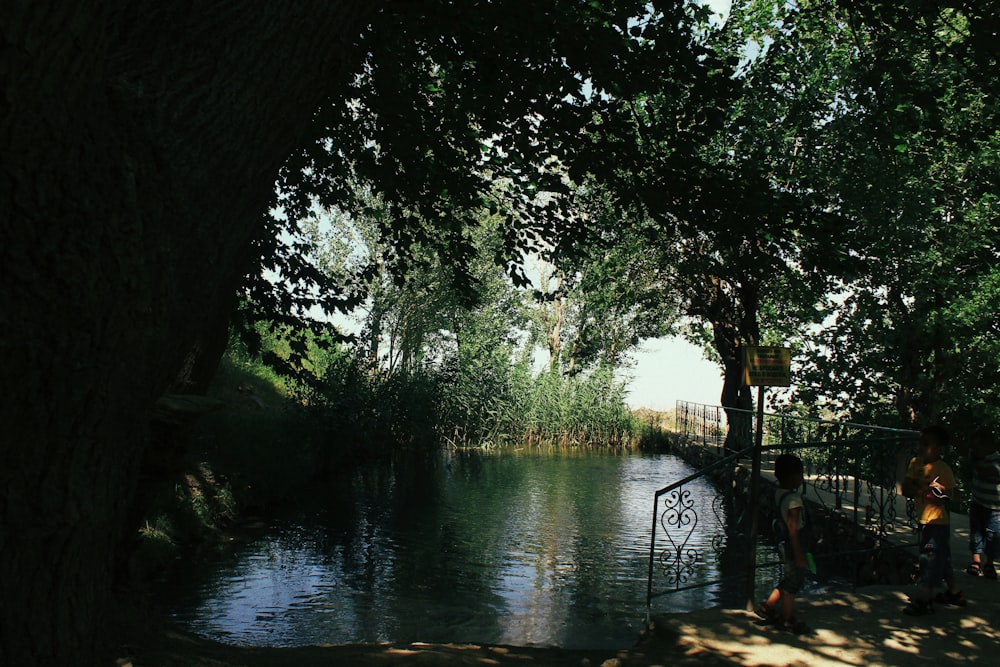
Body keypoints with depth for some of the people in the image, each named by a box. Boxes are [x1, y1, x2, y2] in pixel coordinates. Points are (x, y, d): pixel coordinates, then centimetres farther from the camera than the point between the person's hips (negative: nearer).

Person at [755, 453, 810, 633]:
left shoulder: (778, 492, 2)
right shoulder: (793, 498, -26)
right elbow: (793, 529, -25)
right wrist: (799, 555, -21)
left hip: (784, 543, 9)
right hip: (794, 544, -9)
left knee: (787, 580, 24)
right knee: (794, 583, 7)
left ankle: (767, 606, 29)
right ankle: (787, 620, 20)